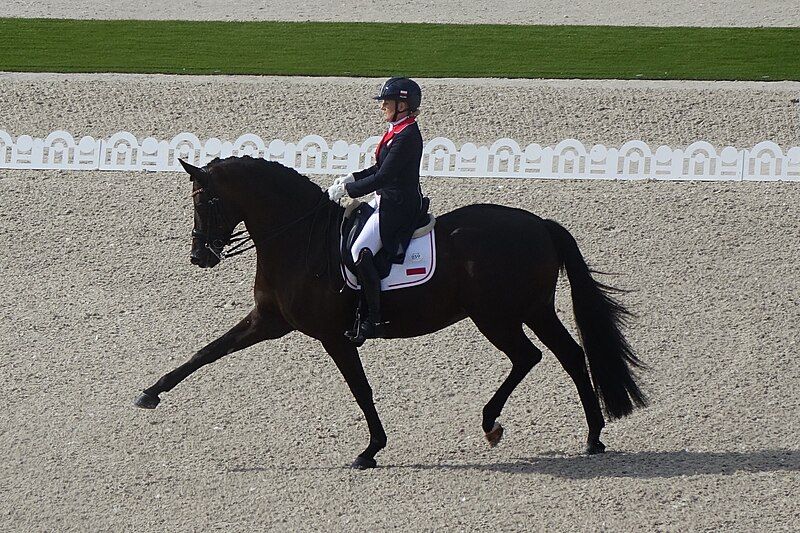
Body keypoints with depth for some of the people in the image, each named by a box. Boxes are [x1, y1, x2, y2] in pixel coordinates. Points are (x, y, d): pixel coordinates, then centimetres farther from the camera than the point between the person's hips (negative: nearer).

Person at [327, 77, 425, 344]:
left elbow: (383, 176, -23)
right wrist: (351, 179, 7)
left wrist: (347, 190, -18)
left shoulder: (407, 136, -20)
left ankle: (373, 319, -18)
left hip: (398, 206, -11)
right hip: (386, 200, 11)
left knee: (361, 251, -21)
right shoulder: (397, 130, 11)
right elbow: (381, 169, 20)